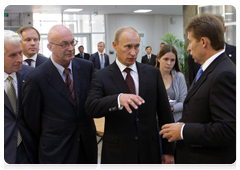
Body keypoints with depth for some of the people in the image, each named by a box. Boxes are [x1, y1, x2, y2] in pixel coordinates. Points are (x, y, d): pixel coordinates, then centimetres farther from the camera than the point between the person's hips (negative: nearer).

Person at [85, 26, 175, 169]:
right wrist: (119, 99, -36)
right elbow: (90, 108, -19)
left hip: (149, 152, 2)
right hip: (117, 154, -2)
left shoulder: (153, 73, 3)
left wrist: (169, 150, 4)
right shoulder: (101, 77, -4)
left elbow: (165, 113, 5)